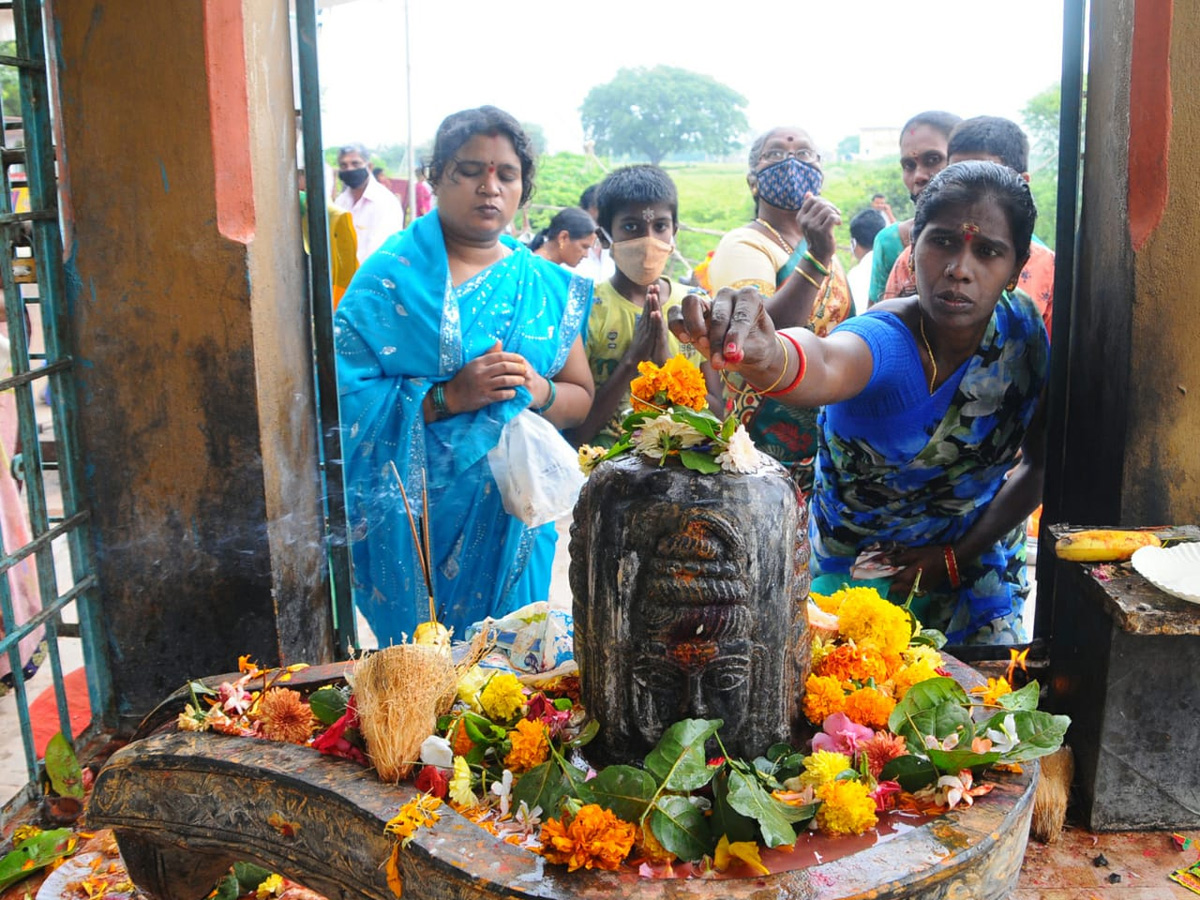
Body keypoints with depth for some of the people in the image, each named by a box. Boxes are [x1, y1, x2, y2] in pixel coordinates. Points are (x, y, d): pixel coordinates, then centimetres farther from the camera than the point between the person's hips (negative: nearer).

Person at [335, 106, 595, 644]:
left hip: (512, 514, 4)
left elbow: (583, 398, 10)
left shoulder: (546, 286, 8)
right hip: (414, 519, -3)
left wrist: (539, 392, -10)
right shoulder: (391, 275, -5)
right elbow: (346, 398, -13)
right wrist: (448, 397, -21)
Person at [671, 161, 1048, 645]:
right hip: (857, 564, -3)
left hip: (977, 556, 4)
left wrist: (958, 557, -10)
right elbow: (824, 366, -56)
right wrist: (766, 355, -79)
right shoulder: (884, 339, -30)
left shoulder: (1025, 330, -16)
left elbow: (1039, 464, -5)